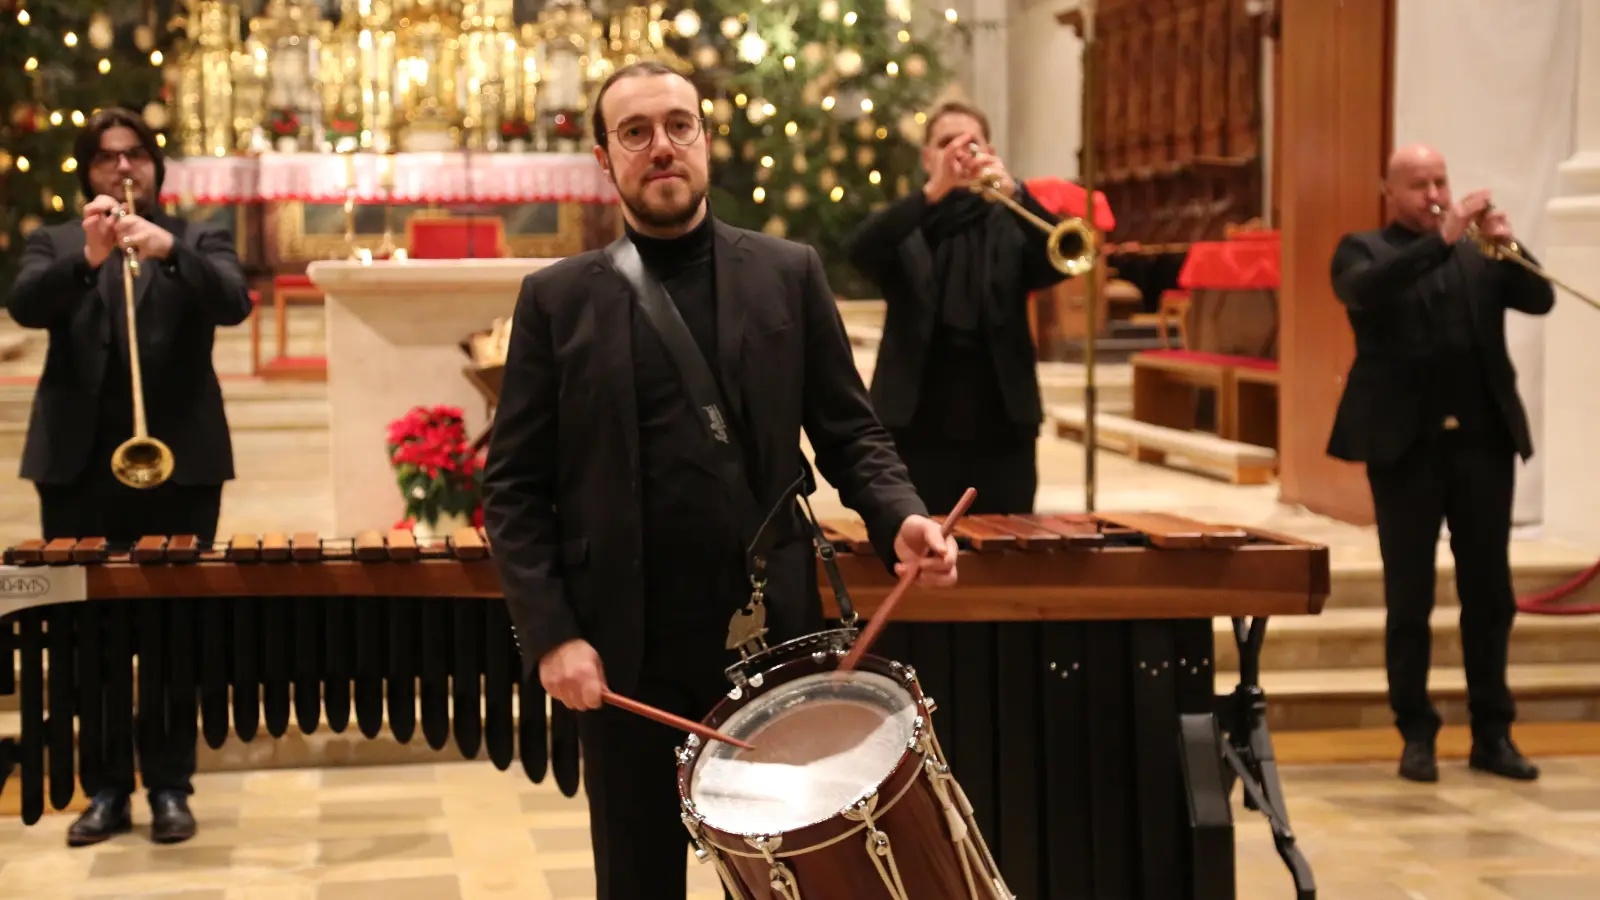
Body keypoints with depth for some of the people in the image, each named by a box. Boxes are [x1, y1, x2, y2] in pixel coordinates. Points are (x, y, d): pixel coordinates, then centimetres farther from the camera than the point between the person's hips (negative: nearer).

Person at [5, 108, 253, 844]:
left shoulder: (200, 241, 10)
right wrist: (87, 258, -27)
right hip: (79, 463, 1)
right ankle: (106, 788, 11)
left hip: (179, 462, -1)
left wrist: (168, 250, -27)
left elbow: (234, 303, -10)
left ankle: (169, 787, 7)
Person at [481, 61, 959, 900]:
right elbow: (515, 485, 0)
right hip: (625, 652, 0)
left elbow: (849, 434, 6)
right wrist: (550, 634, -10)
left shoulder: (789, 274, 5)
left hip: (772, 635, 1)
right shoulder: (558, 298, 2)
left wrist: (900, 518, -15)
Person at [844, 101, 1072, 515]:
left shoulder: (1011, 225, 10)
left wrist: (1015, 194, -26)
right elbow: (860, 251, -13)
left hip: (1002, 430, 1)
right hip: (919, 428, -1)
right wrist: (933, 191, -26)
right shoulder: (905, 227, 9)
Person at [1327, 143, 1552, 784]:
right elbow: (1365, 290, -19)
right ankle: (1416, 734, 10)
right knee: (1409, 598, 2)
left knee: (1489, 593, 6)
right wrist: (1440, 239, -26)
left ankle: (1492, 733, 15)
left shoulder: (1479, 251, 13)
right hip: (1405, 443, -3)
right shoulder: (1364, 250, 4)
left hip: (1484, 440, 3)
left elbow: (1539, 298, 1)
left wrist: (1505, 244, -16)